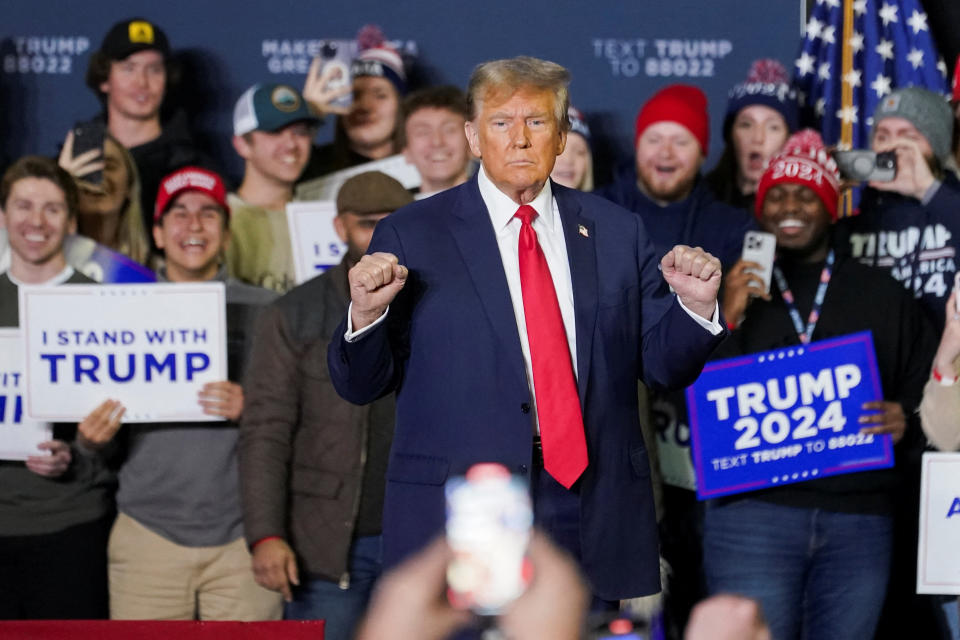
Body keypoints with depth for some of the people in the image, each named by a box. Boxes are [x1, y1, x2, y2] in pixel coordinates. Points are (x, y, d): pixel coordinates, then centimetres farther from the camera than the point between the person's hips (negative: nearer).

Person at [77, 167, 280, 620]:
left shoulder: (263, 311, 7)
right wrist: (95, 439, -7)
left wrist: (252, 411, -14)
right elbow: (107, 450, 16)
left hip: (243, 534, -1)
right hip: (148, 530, 1)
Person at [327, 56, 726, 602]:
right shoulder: (411, 236, 2)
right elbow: (360, 387, 0)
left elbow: (664, 365, 11)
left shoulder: (616, 232, 11)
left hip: (595, 520, 3)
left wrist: (697, 306, -8)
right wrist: (366, 314, -19)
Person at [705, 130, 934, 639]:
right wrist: (725, 320, -12)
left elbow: (925, 391, 14)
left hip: (859, 519, 2)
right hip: (753, 513, -2)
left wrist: (905, 422, -8)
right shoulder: (728, 289, 10)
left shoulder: (884, 297, 14)